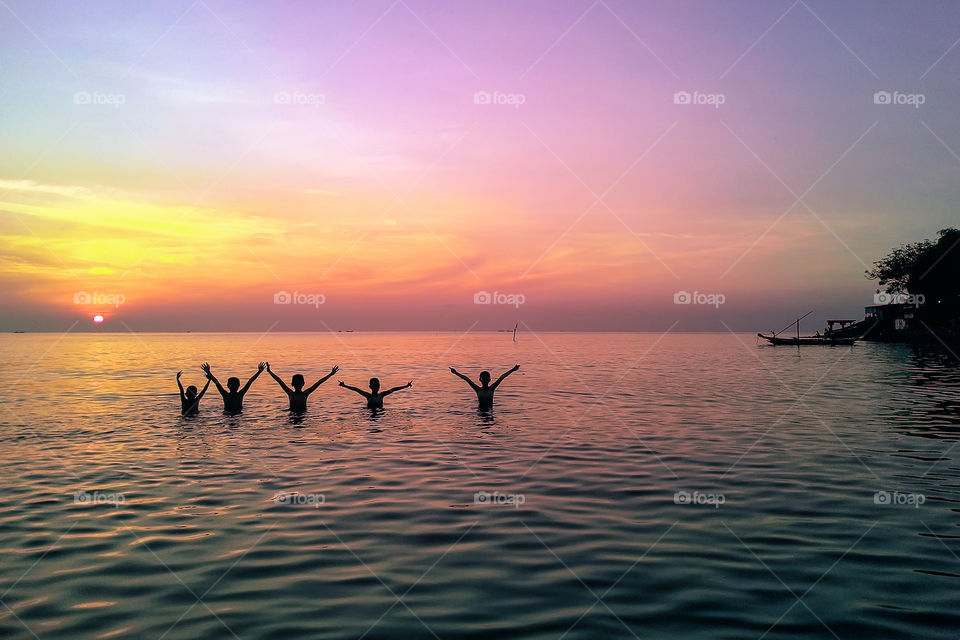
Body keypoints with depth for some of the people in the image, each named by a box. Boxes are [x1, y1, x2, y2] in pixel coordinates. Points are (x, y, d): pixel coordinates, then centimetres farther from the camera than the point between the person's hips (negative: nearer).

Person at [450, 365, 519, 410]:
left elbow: (501, 377, -1)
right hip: (480, 411, 0)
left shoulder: (491, 389, 2)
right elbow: (467, 379, -1)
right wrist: (456, 372, -3)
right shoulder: (478, 389, 2)